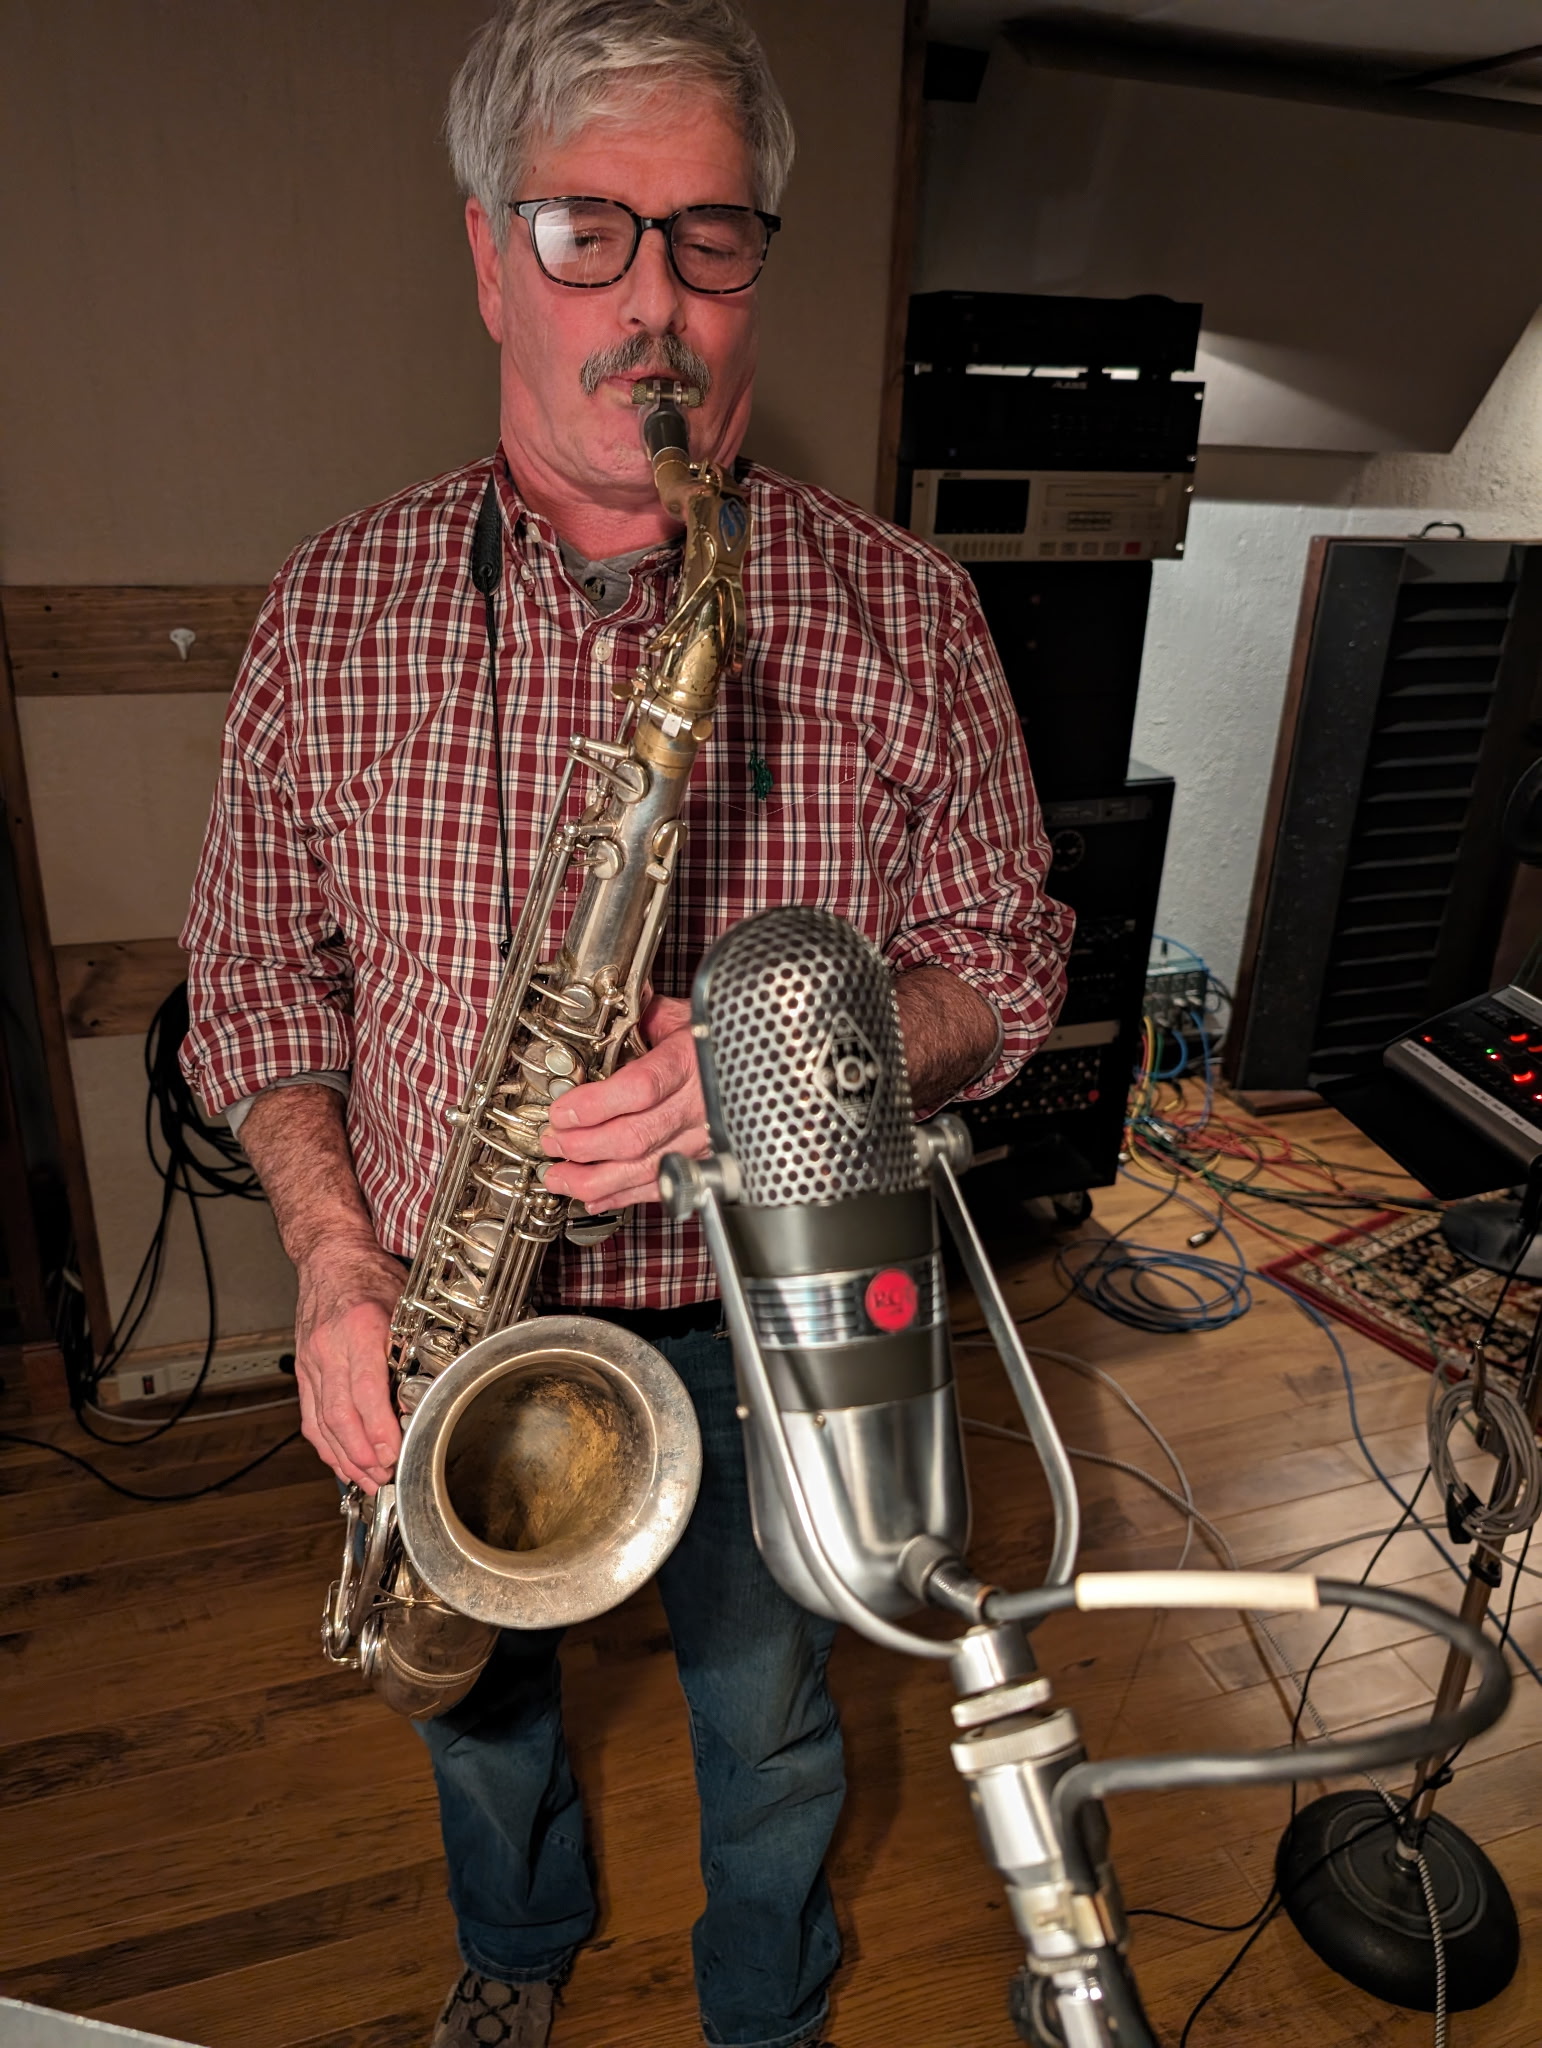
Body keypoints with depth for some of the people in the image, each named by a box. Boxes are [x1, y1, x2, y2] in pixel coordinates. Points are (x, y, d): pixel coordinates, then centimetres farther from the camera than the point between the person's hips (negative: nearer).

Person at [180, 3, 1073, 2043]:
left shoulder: (900, 608, -10)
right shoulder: (335, 606, -6)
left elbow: (1006, 961, -7)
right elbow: (256, 974, 0)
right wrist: (335, 1258, -13)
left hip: (762, 1329, -1)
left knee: (768, 1722, 23)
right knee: (481, 1702, 28)